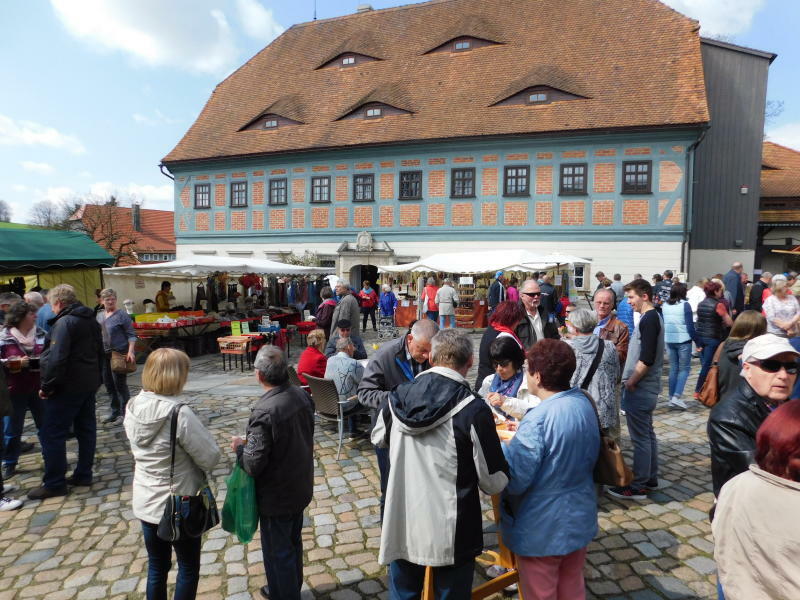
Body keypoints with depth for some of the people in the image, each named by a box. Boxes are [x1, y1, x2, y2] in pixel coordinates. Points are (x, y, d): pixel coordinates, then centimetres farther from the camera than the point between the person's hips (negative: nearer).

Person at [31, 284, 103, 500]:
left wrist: (47, 386, -15)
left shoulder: (64, 322, -16)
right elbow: (100, 353, 18)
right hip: (89, 385, 9)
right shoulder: (91, 321, 12)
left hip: (67, 387, -9)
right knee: (86, 429, 13)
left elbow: (56, 359, -23)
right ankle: (83, 474, 22)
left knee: (51, 434, -1)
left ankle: (54, 484, 5)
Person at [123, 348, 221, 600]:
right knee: (189, 568, 16)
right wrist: (204, 437, -3)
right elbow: (210, 458, -21)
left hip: (145, 503, 6)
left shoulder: (133, 407, -7)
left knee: (157, 568, 22)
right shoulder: (180, 413, -28)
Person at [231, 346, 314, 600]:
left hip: (276, 496, -8)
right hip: (301, 487, 8)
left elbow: (253, 465, -27)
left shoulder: (264, 412, -31)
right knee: (293, 541, 27)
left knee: (278, 551, 14)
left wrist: (240, 447, -7)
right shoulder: (302, 396, -9)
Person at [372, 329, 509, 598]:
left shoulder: (398, 396, -8)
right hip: (451, 535, -3)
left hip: (402, 528, 4)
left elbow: (379, 438, 13)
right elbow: (493, 483, -14)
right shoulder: (473, 409, -21)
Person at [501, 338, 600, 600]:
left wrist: (503, 443, -10)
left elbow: (515, 480, -27)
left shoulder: (537, 420, -29)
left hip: (543, 528, -7)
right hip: (580, 518, 8)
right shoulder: (585, 403, -3)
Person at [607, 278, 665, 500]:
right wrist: (632, 379, 13)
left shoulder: (649, 319, -17)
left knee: (640, 438, -2)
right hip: (646, 387, 10)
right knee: (647, 434, 17)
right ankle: (650, 479, 29)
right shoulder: (652, 317, 13)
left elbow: (647, 359, -24)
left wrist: (631, 381, -14)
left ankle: (638, 487, 7)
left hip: (640, 388, -10)